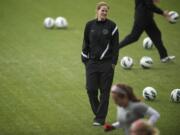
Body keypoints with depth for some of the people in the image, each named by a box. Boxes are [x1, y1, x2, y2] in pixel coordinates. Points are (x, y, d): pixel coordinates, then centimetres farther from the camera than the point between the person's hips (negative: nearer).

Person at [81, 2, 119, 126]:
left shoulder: (112, 26, -3)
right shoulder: (90, 25, 4)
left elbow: (116, 45, -1)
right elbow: (86, 43, 11)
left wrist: (114, 62, -5)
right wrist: (85, 59, 7)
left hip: (107, 63, -2)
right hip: (92, 62, 2)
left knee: (105, 91, 0)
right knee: (91, 89, -2)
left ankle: (100, 118, 6)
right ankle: (98, 113, 20)